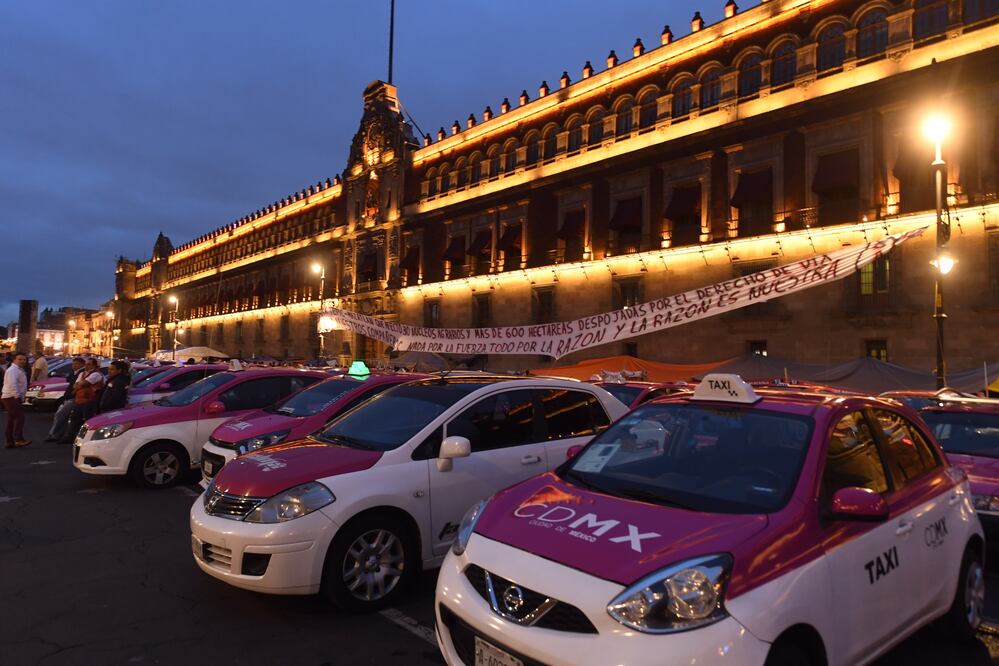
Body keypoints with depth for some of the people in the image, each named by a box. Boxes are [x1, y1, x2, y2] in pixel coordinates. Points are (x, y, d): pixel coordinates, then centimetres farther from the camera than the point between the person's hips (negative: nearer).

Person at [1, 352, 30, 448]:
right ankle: (18, 440, -22)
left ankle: (10, 442, 13)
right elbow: (12, 385, -24)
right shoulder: (13, 370, -14)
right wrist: (17, 396, -24)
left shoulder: (20, 370, 19)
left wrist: (20, 397, 18)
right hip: (12, 398, -10)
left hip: (14, 398, 10)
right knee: (19, 418, -17)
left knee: (12, 420, 10)